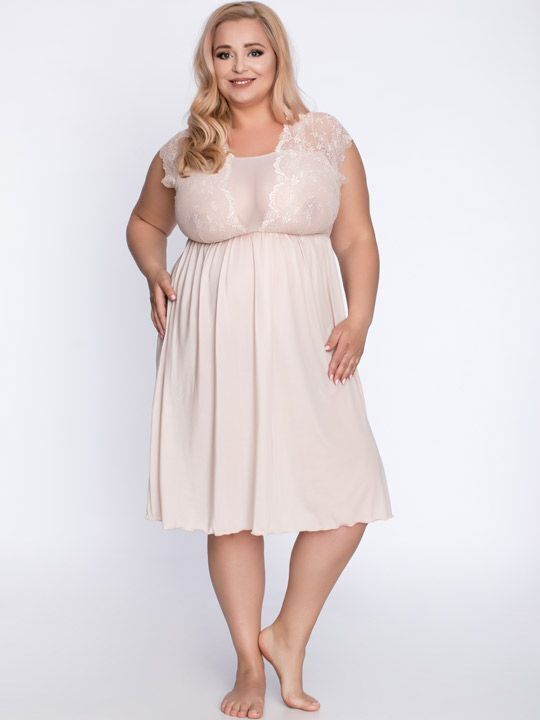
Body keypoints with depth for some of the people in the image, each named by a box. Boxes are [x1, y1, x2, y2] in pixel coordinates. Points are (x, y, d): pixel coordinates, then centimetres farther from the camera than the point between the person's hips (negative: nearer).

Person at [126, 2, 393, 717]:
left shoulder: (327, 138, 6)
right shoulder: (181, 152, 8)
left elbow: (357, 238, 4)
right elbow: (144, 224, 24)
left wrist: (360, 319, -10)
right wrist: (155, 275, 3)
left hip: (305, 342, 0)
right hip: (215, 344, 0)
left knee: (347, 498, -6)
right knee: (229, 507, 5)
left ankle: (287, 637, 19)